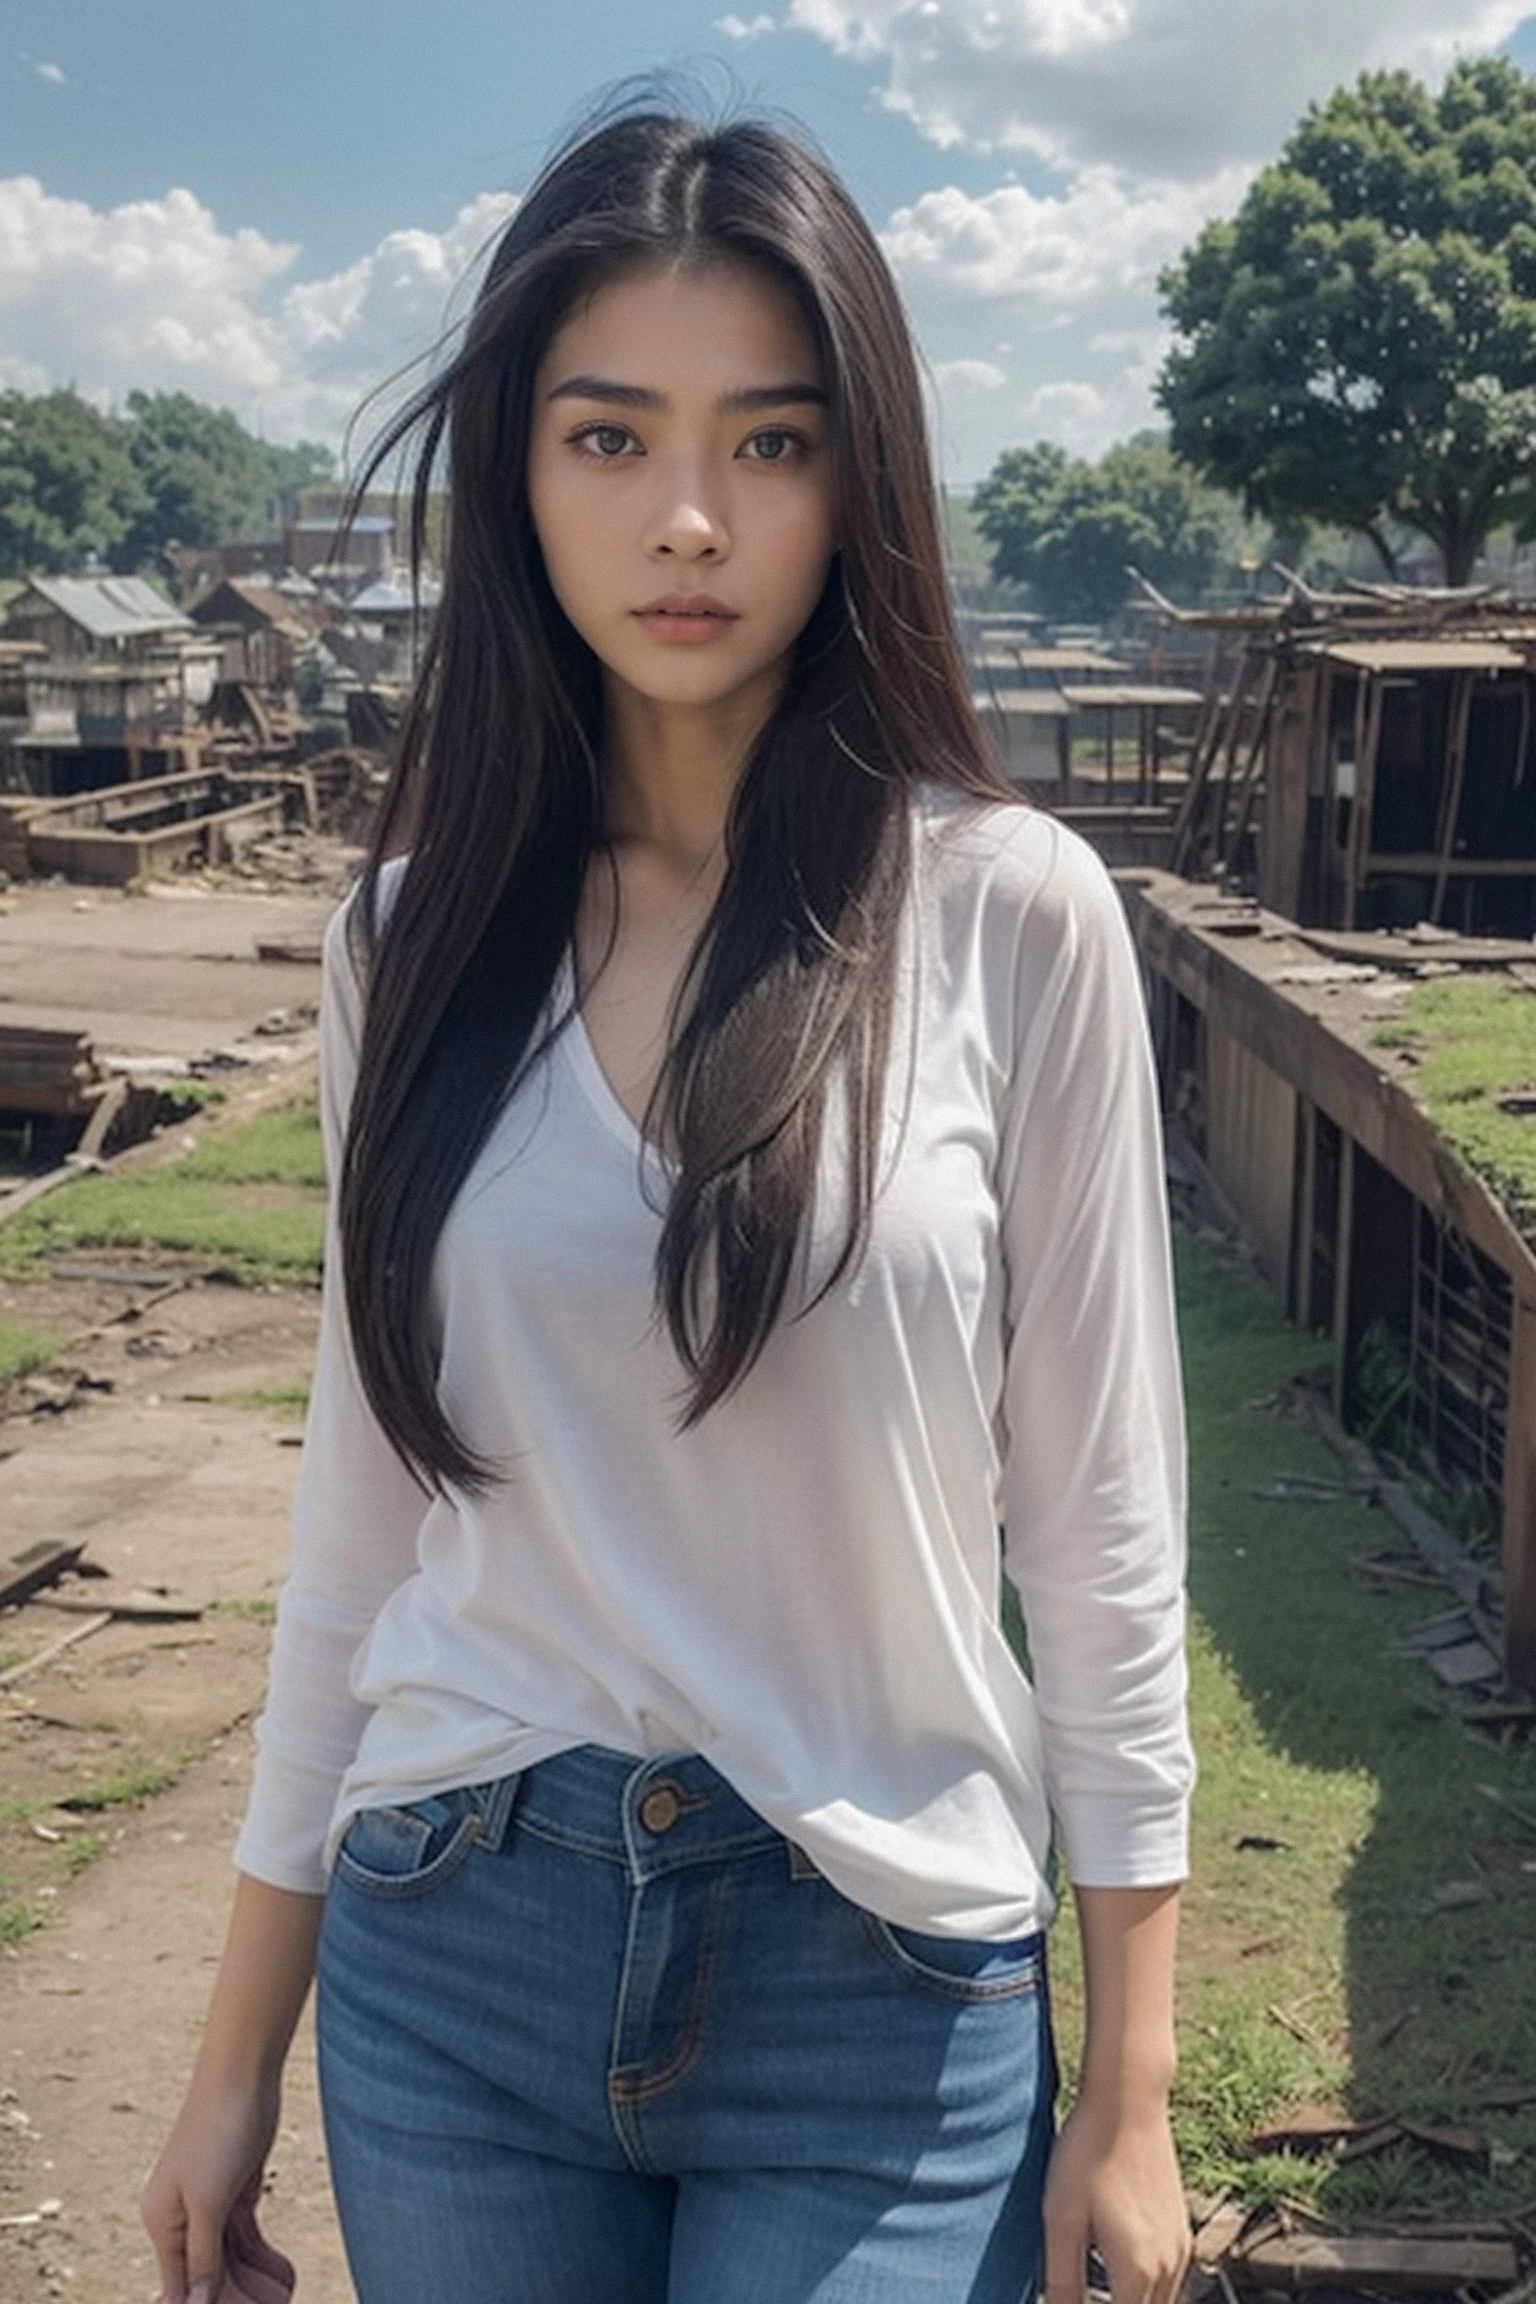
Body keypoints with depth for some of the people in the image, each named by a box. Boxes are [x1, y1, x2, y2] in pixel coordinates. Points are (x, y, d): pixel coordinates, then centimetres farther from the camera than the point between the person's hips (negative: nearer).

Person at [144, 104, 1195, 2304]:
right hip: (449, 1957, 3)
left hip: (883, 1980, -2)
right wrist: (240, 2053, 8)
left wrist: (1129, 2092, -3)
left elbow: (1100, 1527, -6)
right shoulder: (418, 932, -1)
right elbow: (364, 1506, 4)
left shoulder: (1009, 912, -10)